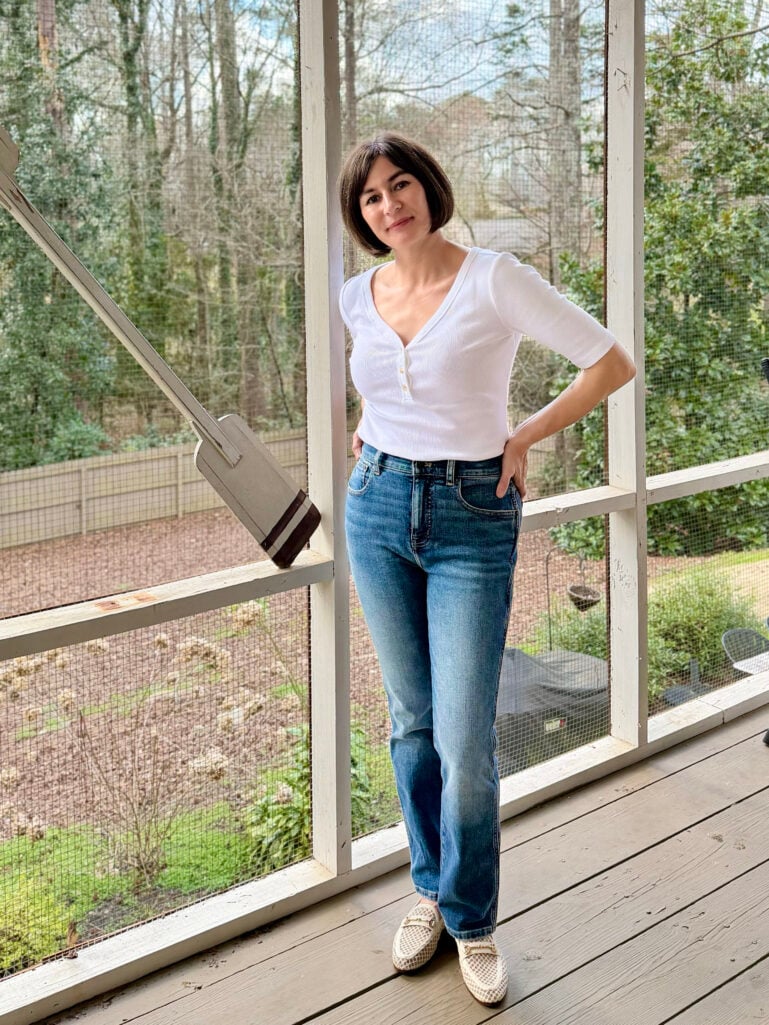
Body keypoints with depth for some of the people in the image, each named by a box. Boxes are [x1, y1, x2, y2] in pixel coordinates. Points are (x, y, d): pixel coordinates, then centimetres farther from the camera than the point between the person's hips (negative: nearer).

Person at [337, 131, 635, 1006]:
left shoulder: (494, 280, -11)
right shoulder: (358, 297, 4)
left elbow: (613, 364, -8)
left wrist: (523, 437, -7)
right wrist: (373, 424, 10)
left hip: (472, 519, -4)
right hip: (378, 507, 5)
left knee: (465, 739, -5)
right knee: (413, 721, 13)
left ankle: (471, 919, 17)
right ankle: (430, 890, 31)